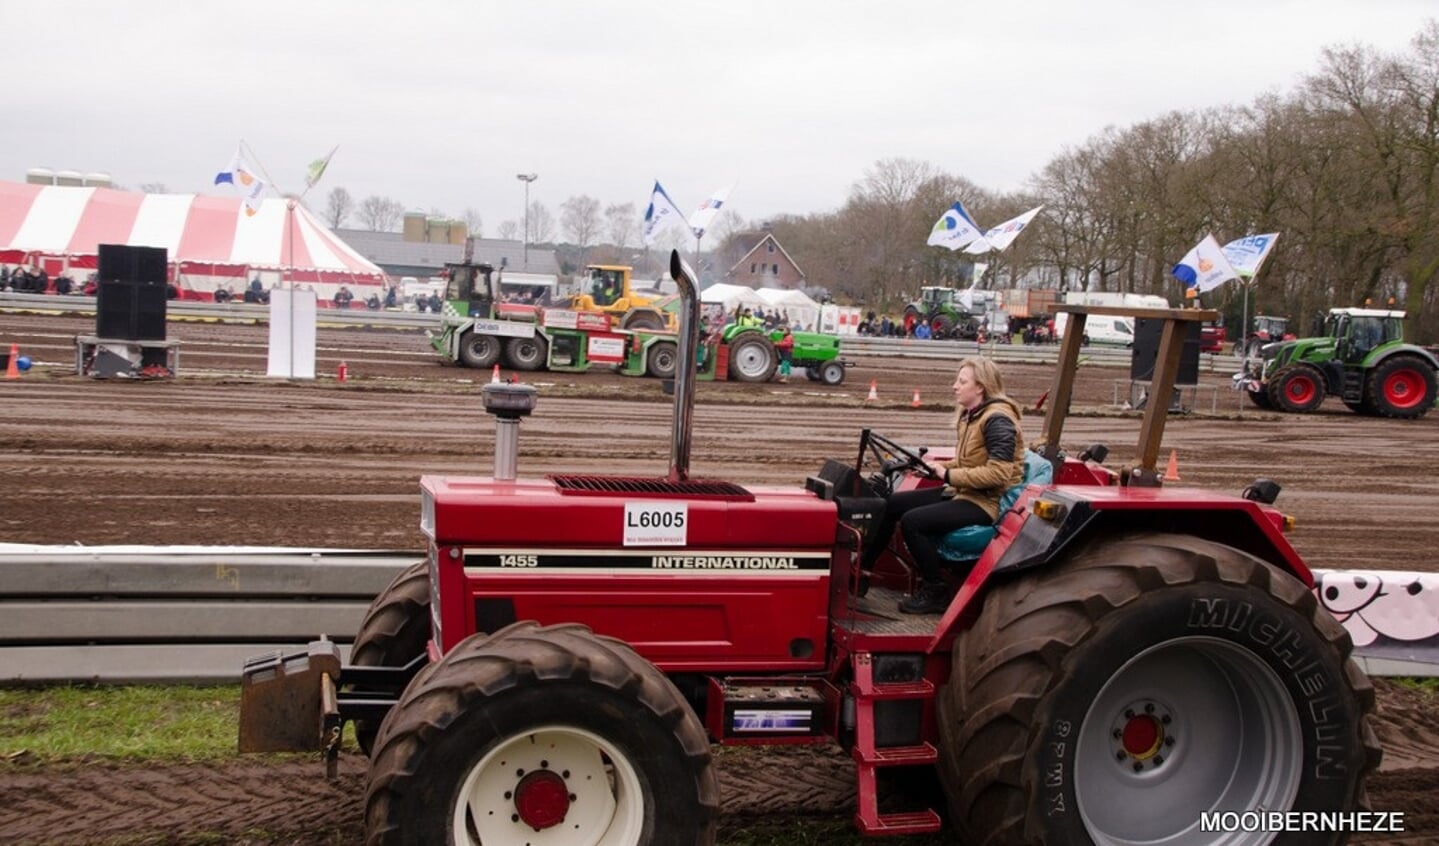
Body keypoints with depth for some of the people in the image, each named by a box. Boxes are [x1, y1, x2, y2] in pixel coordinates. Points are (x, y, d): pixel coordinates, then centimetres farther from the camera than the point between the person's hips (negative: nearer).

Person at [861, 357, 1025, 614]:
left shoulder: (997, 419, -19)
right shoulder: (970, 415, 9)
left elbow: (998, 472, -27)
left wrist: (948, 476, -22)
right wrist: (938, 467, 1)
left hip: (987, 502, -10)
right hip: (964, 492, 10)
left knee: (912, 521, -23)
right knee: (892, 504, 4)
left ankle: (936, 593, -9)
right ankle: (862, 569, 13)